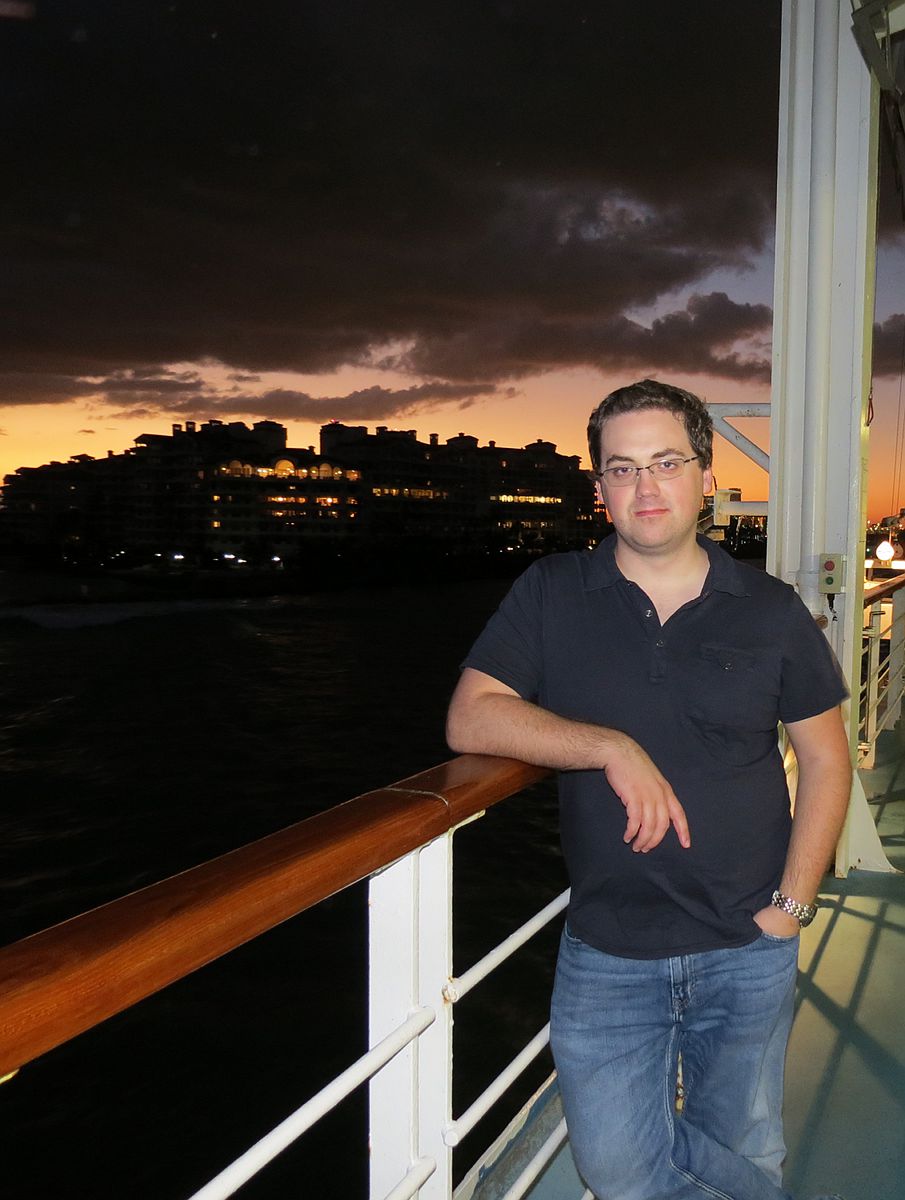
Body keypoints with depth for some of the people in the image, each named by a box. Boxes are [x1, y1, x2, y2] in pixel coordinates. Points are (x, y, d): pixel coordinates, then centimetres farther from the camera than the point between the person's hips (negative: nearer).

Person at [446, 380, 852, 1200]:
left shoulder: (772, 611, -1)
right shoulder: (551, 595, -4)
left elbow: (825, 757, 6)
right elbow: (469, 719, -12)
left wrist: (793, 901, -2)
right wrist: (613, 747, -23)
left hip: (747, 951, 1)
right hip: (607, 953, -1)